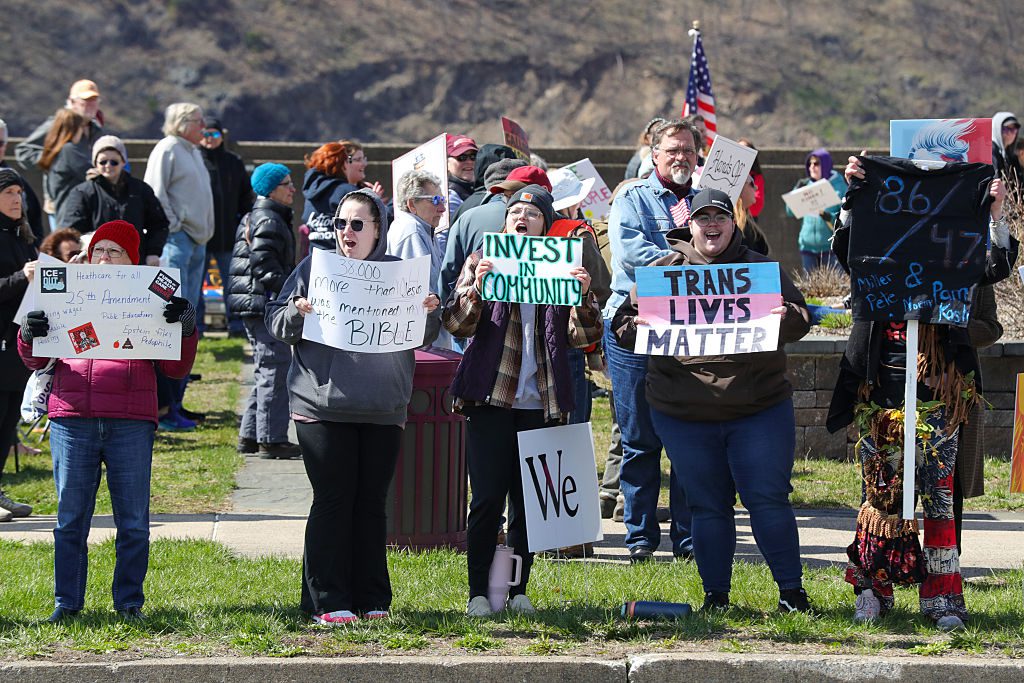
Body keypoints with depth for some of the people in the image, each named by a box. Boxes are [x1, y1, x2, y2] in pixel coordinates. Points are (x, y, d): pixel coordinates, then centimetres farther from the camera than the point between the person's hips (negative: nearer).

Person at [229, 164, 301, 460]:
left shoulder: (253, 219, 19)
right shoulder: (269, 221, -13)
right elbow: (266, 267, -20)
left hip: (255, 307, 11)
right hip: (265, 304, -11)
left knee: (265, 371, 16)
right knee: (276, 370, -8)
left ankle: (250, 435, 20)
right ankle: (271, 439, -6)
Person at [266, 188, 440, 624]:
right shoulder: (315, 267, 3)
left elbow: (423, 338, 12)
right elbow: (276, 322, 3)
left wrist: (429, 312, -8)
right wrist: (298, 311, -17)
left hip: (383, 409, 2)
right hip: (323, 405, -2)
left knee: (372, 502, 8)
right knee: (332, 500, -1)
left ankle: (373, 599, 15)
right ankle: (327, 601, 4)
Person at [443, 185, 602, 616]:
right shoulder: (483, 260, 8)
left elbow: (582, 337, 4)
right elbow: (456, 323, -2)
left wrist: (583, 295, -13)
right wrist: (476, 287, -20)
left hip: (541, 402, 2)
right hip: (490, 399, -2)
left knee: (528, 501, 5)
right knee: (487, 499, -4)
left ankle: (518, 591, 13)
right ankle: (478, 592, 2)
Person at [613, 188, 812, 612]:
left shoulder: (760, 268, 8)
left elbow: (801, 320, 6)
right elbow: (623, 326, 7)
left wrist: (786, 316, -18)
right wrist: (638, 328, -17)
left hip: (759, 409, -1)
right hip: (684, 415, 1)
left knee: (768, 499, -3)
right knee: (707, 506, 7)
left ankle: (791, 590, 7)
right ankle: (715, 594, 16)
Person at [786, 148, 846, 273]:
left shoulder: (838, 185, -3)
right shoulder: (806, 185, 8)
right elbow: (790, 212, 7)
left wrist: (830, 217, -26)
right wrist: (797, 191, -6)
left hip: (830, 247, -4)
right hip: (808, 246, 4)